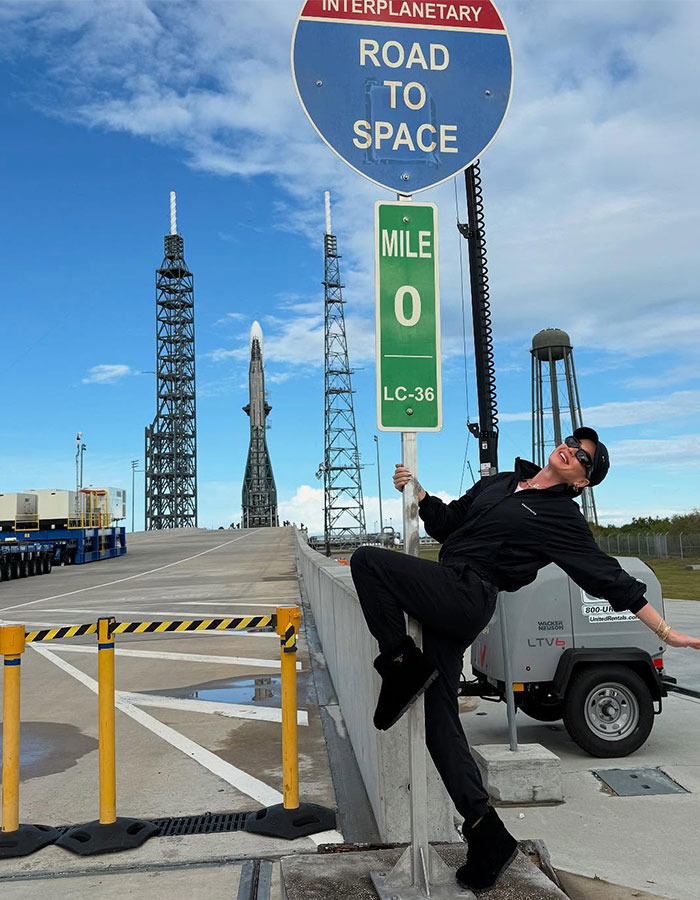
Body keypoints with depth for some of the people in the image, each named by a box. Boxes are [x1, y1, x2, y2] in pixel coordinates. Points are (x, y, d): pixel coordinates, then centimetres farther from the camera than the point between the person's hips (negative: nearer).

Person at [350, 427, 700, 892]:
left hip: (465, 594, -7)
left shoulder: (563, 518, 3)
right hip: (448, 604, 7)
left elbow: (612, 579, 3)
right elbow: (446, 523, 27)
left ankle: (403, 663, -9)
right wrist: (416, 491, 12)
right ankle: (487, 834, 12)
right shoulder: (498, 484, 22)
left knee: (367, 560, -20)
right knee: (441, 717, 5)